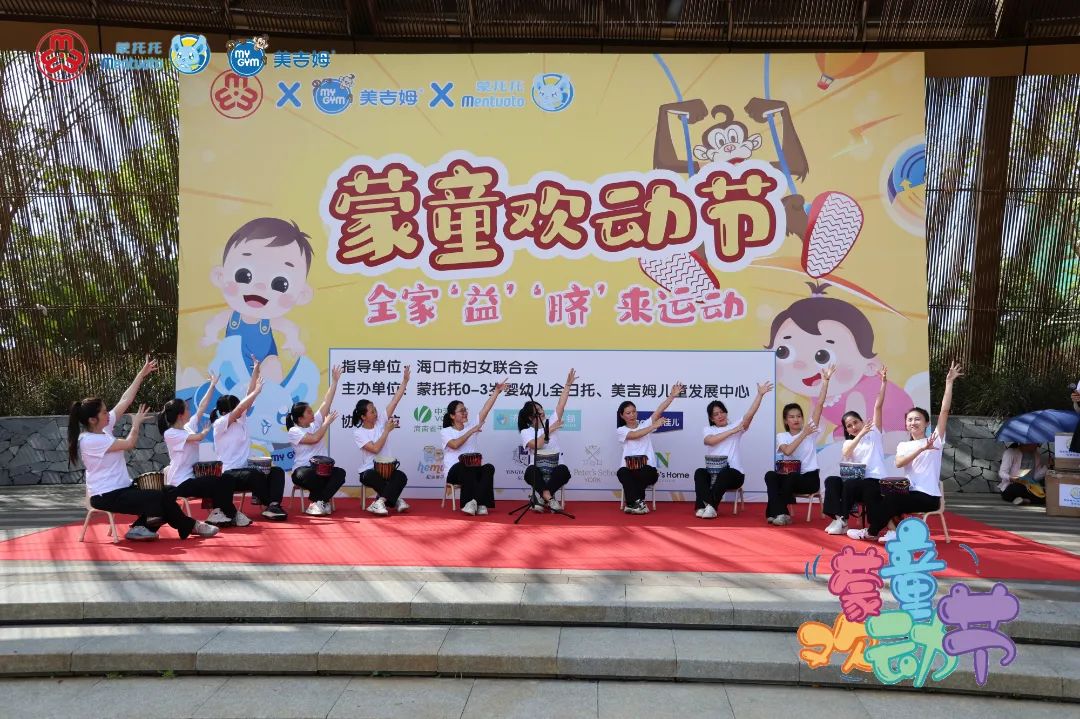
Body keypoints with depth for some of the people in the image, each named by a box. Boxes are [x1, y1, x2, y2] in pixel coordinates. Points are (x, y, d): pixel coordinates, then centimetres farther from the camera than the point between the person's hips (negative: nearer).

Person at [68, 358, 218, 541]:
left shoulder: (103, 427, 4)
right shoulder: (89, 440, -20)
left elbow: (125, 400, 5)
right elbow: (129, 444, -19)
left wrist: (142, 374, 3)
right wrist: (136, 424, -1)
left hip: (120, 489, 9)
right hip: (107, 497, -9)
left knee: (163, 497, -3)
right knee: (161, 497, -11)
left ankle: (141, 527, 4)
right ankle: (190, 526, 7)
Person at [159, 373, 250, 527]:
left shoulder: (189, 427, 11)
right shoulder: (170, 433, -12)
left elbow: (202, 406, 11)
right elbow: (199, 437, -21)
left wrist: (213, 385, 11)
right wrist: (206, 430, 1)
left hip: (191, 477, 8)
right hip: (180, 483, -8)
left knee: (226, 480, -7)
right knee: (218, 483, -16)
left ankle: (220, 513, 4)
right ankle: (230, 514, 4)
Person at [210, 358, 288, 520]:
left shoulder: (241, 420, 12)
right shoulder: (220, 424, -6)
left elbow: (248, 395, 7)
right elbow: (240, 408, -22)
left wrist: (256, 370, 3)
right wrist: (257, 391, -20)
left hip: (243, 469, 8)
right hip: (227, 474, -8)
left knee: (277, 471, -17)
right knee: (257, 475, -36)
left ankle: (273, 505, -34)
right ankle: (268, 506, -20)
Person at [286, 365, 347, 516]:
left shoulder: (316, 422, 10)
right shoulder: (293, 431, -6)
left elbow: (326, 402, 3)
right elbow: (314, 438, -22)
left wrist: (334, 381, -3)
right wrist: (327, 423, -10)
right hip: (302, 470, -5)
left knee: (340, 473, -25)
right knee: (307, 475, -40)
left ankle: (318, 501, -17)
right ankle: (322, 501, -14)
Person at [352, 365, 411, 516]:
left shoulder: (381, 422, 2)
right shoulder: (358, 432, -8)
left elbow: (395, 401, -7)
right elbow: (375, 448, -20)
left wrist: (405, 381, -14)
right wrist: (387, 430, -16)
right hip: (368, 471, -3)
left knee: (401, 477, -27)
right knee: (372, 477, -37)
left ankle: (379, 502, -24)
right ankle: (395, 501, -19)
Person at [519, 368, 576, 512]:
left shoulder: (551, 423, 12)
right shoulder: (525, 432, 4)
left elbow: (561, 404, 3)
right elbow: (537, 445, -16)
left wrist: (568, 384, -4)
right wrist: (549, 430, -9)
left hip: (554, 467, 2)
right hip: (537, 468, -2)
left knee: (563, 471, -33)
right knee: (531, 472, -37)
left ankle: (542, 499, -27)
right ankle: (550, 499, -37)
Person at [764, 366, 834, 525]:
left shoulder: (809, 429, 3)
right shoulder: (781, 436, 6)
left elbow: (819, 404, -5)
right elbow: (787, 451, -17)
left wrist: (825, 381, -12)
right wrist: (803, 434, -18)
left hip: (810, 478, -2)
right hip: (790, 477, 2)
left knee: (791, 477, -34)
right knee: (770, 475, -27)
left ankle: (775, 512, -20)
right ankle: (780, 513, -29)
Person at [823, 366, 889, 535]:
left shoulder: (874, 434, 9)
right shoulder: (848, 442, 15)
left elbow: (878, 407, -1)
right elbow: (845, 454, -12)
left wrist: (884, 383, -9)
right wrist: (861, 434, -21)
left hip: (876, 483, -4)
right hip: (856, 481, 4)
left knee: (850, 484, -31)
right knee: (831, 481, -20)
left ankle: (843, 520, -16)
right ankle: (838, 518, -21)